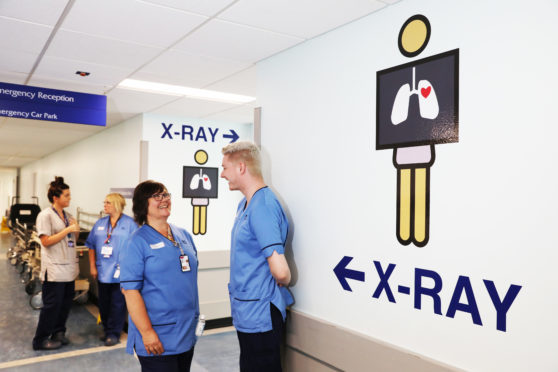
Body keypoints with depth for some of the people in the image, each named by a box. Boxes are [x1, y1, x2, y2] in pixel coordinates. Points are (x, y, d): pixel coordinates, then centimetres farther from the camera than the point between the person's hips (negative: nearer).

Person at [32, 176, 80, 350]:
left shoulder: (68, 216, 12)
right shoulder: (45, 215, -10)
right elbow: (46, 241, -16)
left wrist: (76, 230, -2)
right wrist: (67, 230, -18)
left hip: (69, 267, 7)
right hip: (54, 268, -7)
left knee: (66, 302, 12)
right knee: (52, 305, -1)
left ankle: (58, 332, 28)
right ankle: (40, 340, 12)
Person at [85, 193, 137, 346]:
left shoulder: (129, 223, -4)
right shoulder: (100, 224, 10)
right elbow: (91, 246, 13)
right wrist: (92, 266, 6)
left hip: (120, 272, -5)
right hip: (102, 271, 5)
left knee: (117, 303, 0)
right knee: (104, 303, 13)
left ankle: (114, 333, 11)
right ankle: (107, 330, 27)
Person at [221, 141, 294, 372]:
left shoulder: (263, 207, -24)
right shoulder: (244, 204, 9)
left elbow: (280, 271, -29)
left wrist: (282, 284, -8)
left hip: (259, 315, -10)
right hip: (246, 313, 10)